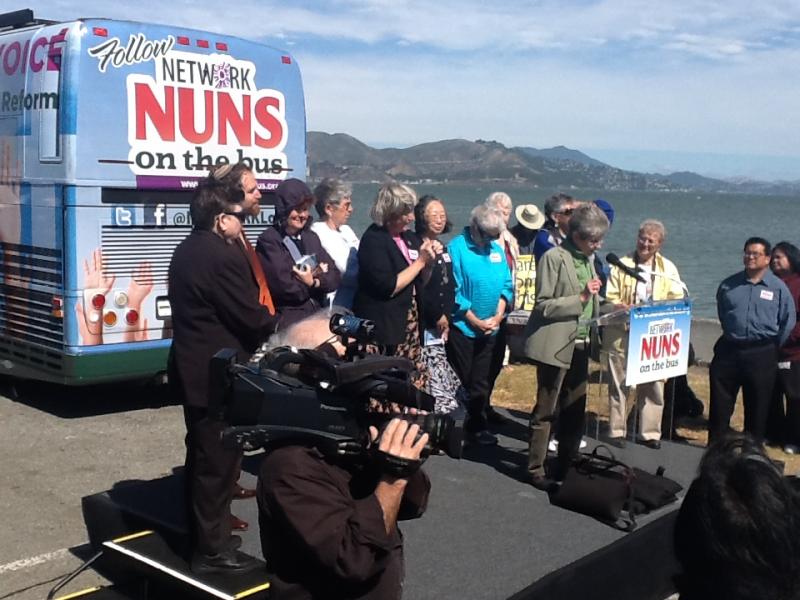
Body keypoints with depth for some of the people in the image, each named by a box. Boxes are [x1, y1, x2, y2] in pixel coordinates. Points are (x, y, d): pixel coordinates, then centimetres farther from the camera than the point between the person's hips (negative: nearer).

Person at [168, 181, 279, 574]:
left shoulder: (187, 250, 10)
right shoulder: (223, 255, -21)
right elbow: (251, 317, -19)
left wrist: (268, 322, 8)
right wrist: (284, 327, -1)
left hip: (194, 369, 10)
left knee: (202, 457, 20)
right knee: (218, 463, 0)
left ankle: (201, 536, 33)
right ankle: (213, 550, 11)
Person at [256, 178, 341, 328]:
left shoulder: (311, 237, 15)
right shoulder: (268, 241, -6)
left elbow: (335, 277, 9)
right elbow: (285, 287, -15)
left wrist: (315, 281, -11)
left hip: (319, 314, 6)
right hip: (288, 319, -6)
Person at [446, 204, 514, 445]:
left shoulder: (497, 249, 9)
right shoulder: (457, 248, -10)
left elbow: (506, 286, 11)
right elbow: (454, 290, -14)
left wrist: (498, 316, -3)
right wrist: (476, 321, -12)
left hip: (490, 329, 6)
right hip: (462, 327, -5)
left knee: (482, 382, 12)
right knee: (460, 382, 0)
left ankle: (477, 426, 22)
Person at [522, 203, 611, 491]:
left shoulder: (588, 259, 12)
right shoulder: (554, 257, -11)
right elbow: (543, 305, -14)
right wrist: (580, 298, -19)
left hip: (580, 346, 8)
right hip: (556, 346, -7)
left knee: (575, 411, 12)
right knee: (545, 411, 1)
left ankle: (566, 466, 24)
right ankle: (536, 470, 10)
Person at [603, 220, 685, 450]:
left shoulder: (668, 269, 11)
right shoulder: (621, 265, 6)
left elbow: (677, 301, 5)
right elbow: (611, 298, 1)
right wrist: (625, 310, -18)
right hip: (622, 334, -2)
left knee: (654, 385, 2)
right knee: (620, 384, 3)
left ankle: (650, 432, 12)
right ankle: (617, 431, 12)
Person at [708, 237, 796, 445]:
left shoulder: (778, 287, -3)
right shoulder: (728, 285, 5)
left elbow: (788, 322, 1)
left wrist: (774, 348, 4)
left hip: (761, 355, -2)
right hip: (729, 350, 2)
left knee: (757, 406, 8)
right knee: (719, 402, 6)